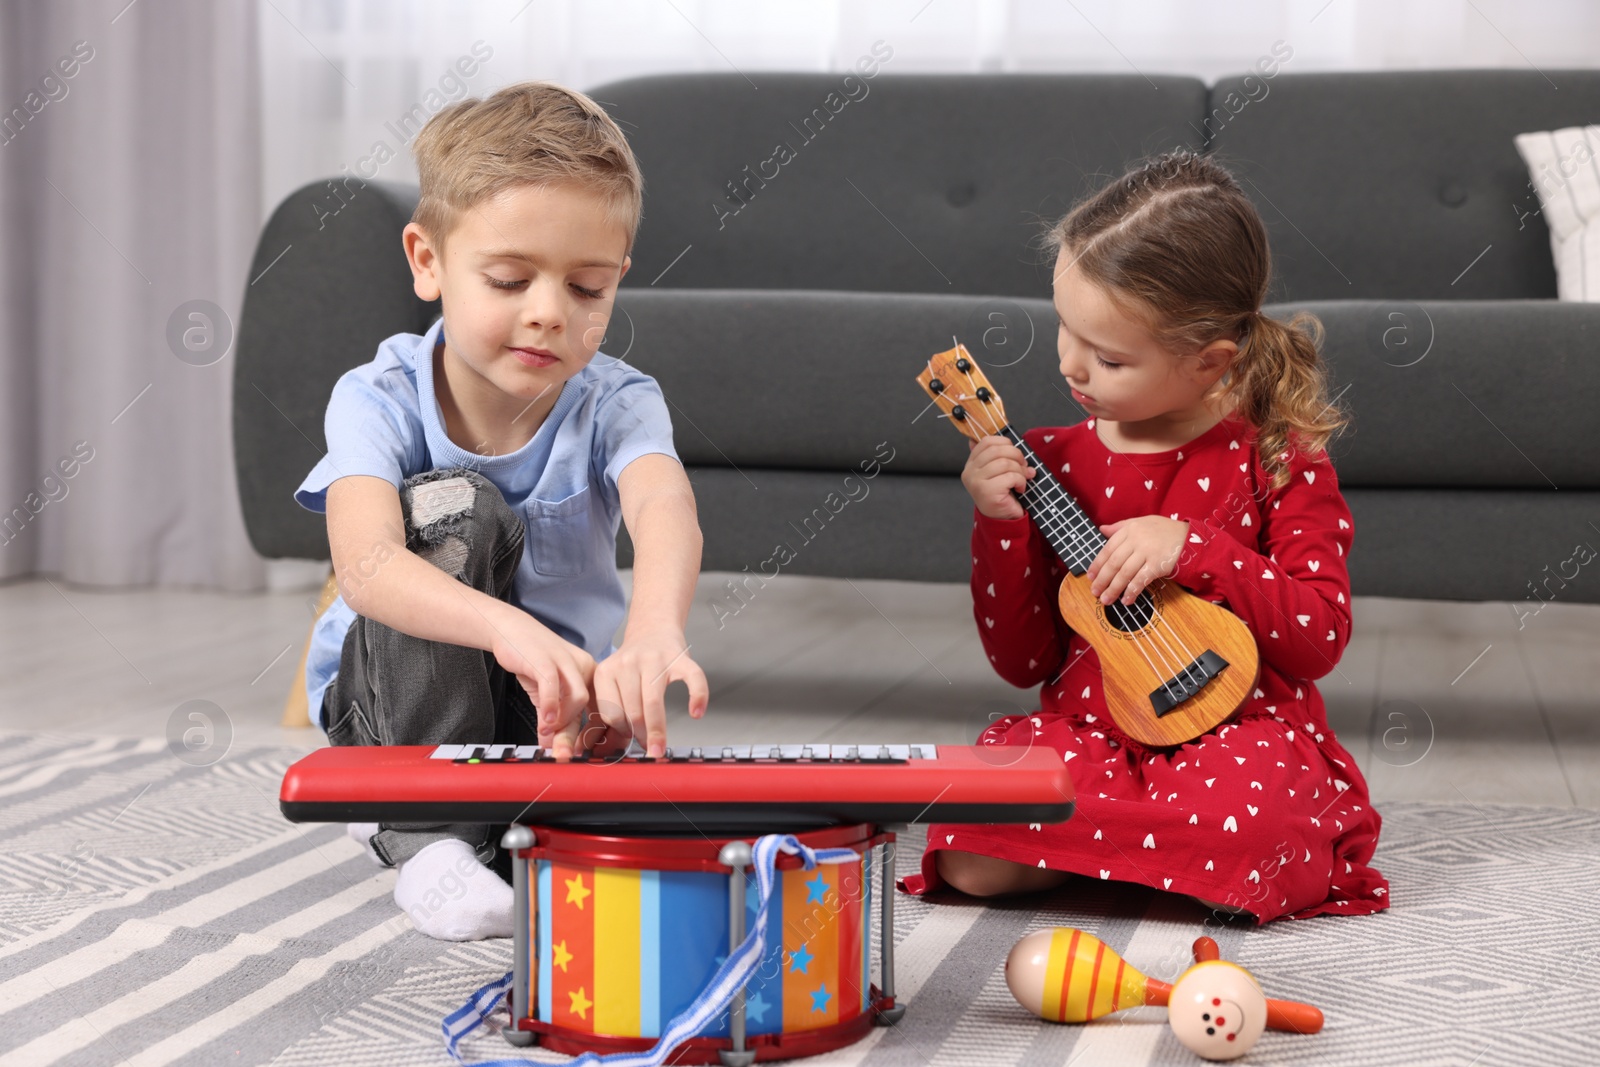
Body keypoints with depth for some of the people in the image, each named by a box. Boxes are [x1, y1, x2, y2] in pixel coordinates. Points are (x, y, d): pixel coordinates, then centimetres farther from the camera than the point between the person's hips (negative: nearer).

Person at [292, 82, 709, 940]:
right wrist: (508, 629, -58)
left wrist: (654, 631, -62)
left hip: (551, 701, 1)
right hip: (393, 703, -1)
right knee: (452, 506, -30)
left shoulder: (616, 404, -14)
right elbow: (365, 566, -37)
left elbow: (666, 509, -38)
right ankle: (426, 835, -24)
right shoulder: (379, 401, -18)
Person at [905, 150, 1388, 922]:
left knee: (1235, 837, -38)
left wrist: (1192, 547, -19)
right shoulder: (1053, 460, 5)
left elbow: (1321, 638, -9)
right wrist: (1000, 525, -9)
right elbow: (1024, 662, 6)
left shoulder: (1277, 455, -3)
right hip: (1086, 734, 3)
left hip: (1238, 733, -2)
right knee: (972, 861, -26)